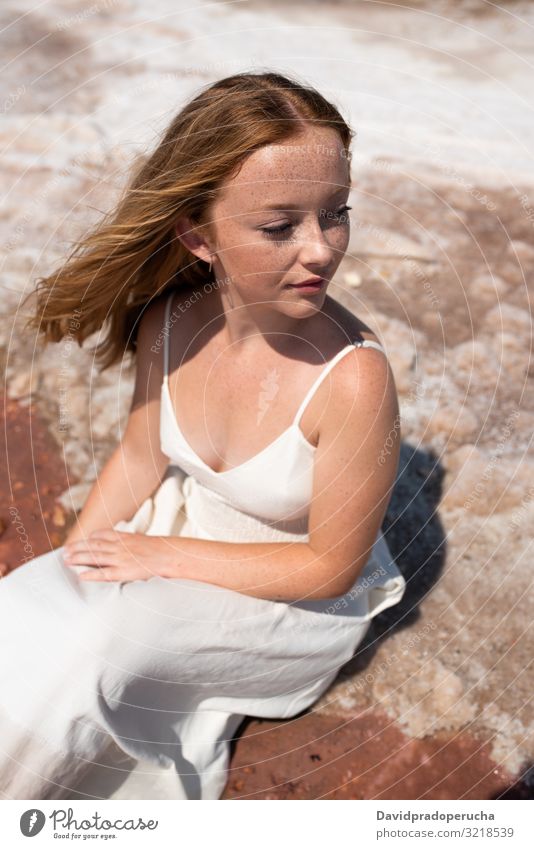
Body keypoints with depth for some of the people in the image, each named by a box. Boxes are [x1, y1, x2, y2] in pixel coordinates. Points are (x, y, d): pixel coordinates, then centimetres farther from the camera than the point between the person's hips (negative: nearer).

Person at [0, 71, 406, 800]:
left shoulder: (353, 377, -32)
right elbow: (141, 459, 1)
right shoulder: (168, 323, -16)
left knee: (105, 640, -24)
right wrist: (64, 571, -6)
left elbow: (329, 566, -20)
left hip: (296, 598, -4)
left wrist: (162, 556, -18)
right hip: (178, 540, 5)